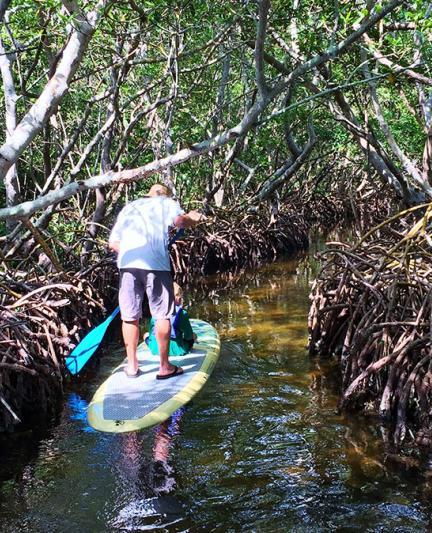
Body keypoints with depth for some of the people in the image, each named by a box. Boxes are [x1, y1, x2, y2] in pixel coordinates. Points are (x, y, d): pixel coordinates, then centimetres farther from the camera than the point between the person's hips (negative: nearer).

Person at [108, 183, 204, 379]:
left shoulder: (128, 207, 29)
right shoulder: (166, 203, 18)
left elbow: (113, 242, 21)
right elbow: (179, 220, -5)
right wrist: (192, 219, 15)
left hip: (127, 263, 4)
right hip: (155, 263, -4)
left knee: (130, 316, 11)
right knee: (162, 315, 4)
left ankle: (132, 365, 18)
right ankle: (164, 367, 9)